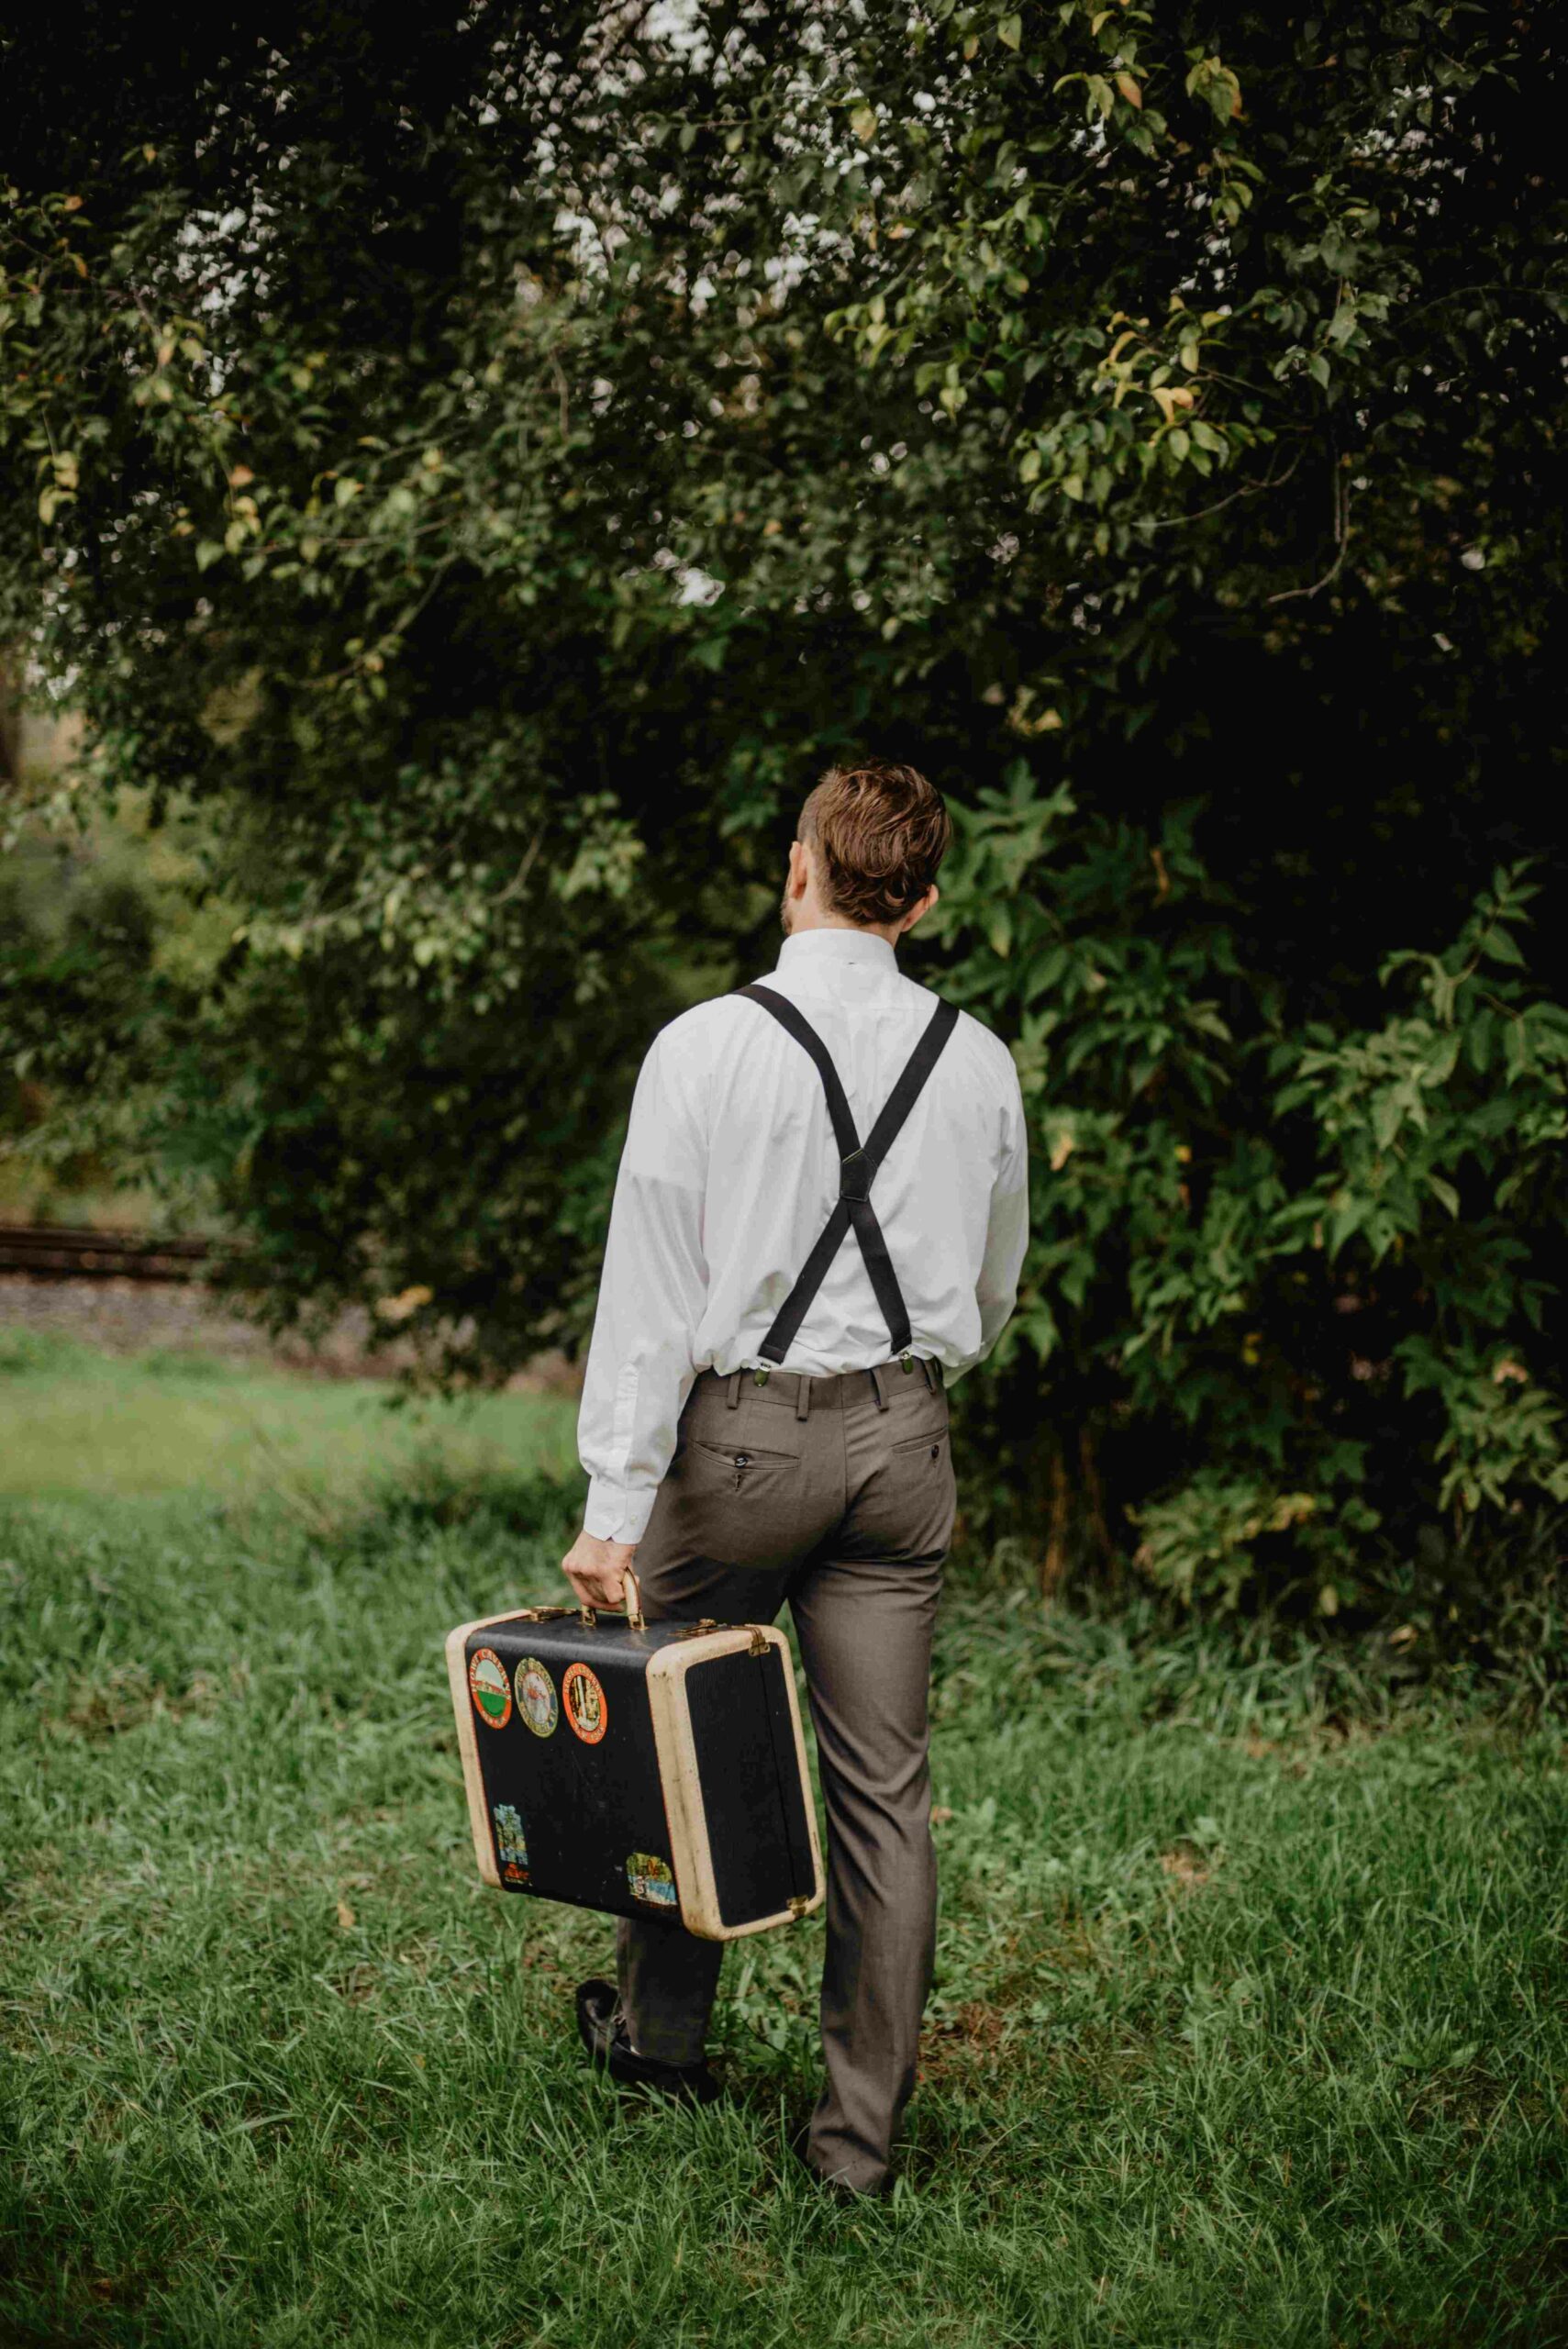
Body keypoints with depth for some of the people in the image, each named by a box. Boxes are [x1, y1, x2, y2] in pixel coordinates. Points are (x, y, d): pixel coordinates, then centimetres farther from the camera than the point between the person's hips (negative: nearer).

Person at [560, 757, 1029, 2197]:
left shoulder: (706, 1048, -10)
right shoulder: (978, 1062, 2)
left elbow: (652, 1289, -12)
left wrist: (613, 1509, -9)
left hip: (742, 1427, -3)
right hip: (905, 1433, 3)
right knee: (885, 1787, 6)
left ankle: (664, 2032, 35)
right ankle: (863, 2129, 12)